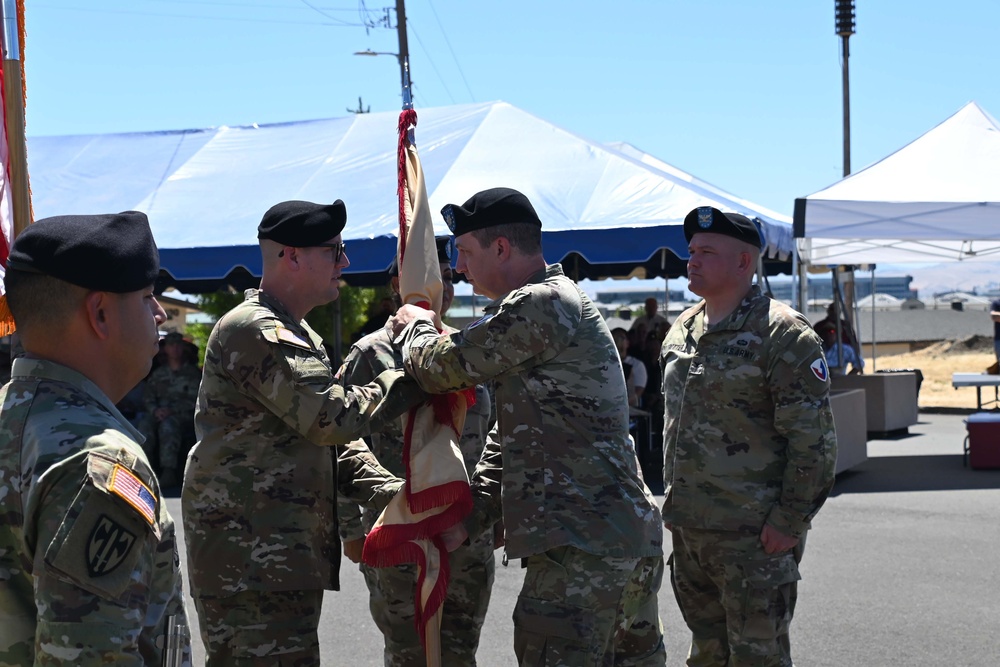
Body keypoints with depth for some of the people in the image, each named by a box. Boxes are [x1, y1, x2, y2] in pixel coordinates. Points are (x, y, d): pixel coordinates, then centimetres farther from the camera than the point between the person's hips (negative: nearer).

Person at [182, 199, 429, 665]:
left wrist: (388, 491, 2)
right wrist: (413, 378, -10)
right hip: (250, 554, -10)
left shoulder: (298, 335, 19)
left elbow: (330, 435, 18)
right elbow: (335, 417, -21)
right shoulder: (255, 331, -15)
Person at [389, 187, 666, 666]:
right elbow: (510, 437, 21)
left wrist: (415, 327, 13)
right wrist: (470, 516, 13)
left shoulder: (539, 307, -14)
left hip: (581, 547, -11)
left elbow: (442, 368, -10)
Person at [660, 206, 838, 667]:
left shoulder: (783, 335, -12)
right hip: (687, 531, 8)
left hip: (754, 536, -8)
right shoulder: (681, 332, 13)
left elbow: (814, 440, -15)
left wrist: (789, 523, -17)